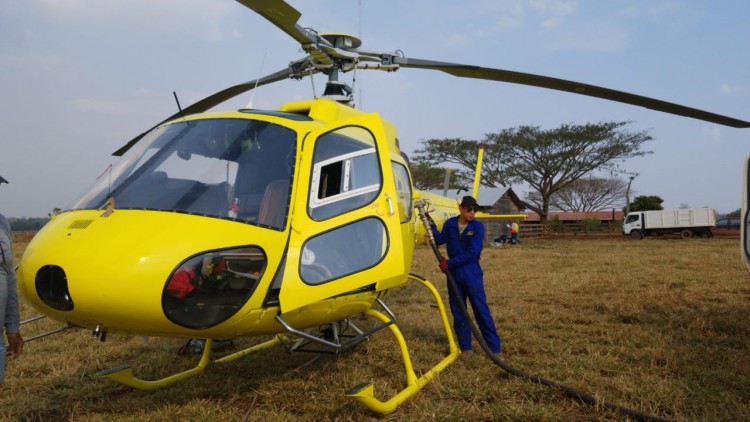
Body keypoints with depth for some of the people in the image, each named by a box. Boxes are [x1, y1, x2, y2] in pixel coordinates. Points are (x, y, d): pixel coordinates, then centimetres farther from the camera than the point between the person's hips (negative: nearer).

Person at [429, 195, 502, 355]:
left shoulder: (478, 227, -9)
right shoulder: (450, 224, 1)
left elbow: (472, 253, -16)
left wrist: (450, 263, -16)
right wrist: (432, 226, -16)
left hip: (472, 275, -3)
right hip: (454, 274, 4)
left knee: (481, 311, -1)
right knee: (458, 312, 11)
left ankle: (495, 348, 6)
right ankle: (465, 347, 23)